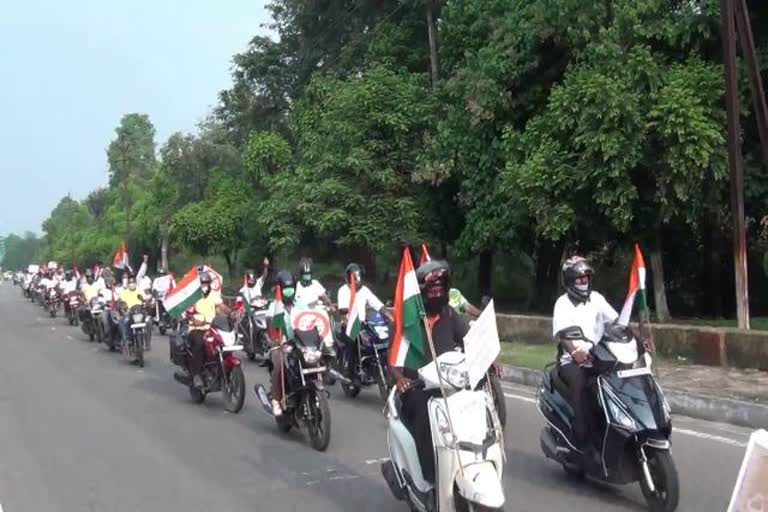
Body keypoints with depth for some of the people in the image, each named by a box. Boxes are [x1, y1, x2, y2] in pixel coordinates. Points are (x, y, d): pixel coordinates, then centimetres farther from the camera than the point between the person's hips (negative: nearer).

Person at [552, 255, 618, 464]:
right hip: (572, 361, -4)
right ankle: (582, 441, -34)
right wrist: (575, 351, -38)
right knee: (579, 383, -35)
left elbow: (617, 321, 5)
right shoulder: (563, 303, -1)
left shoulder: (596, 298, 13)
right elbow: (561, 332, -18)